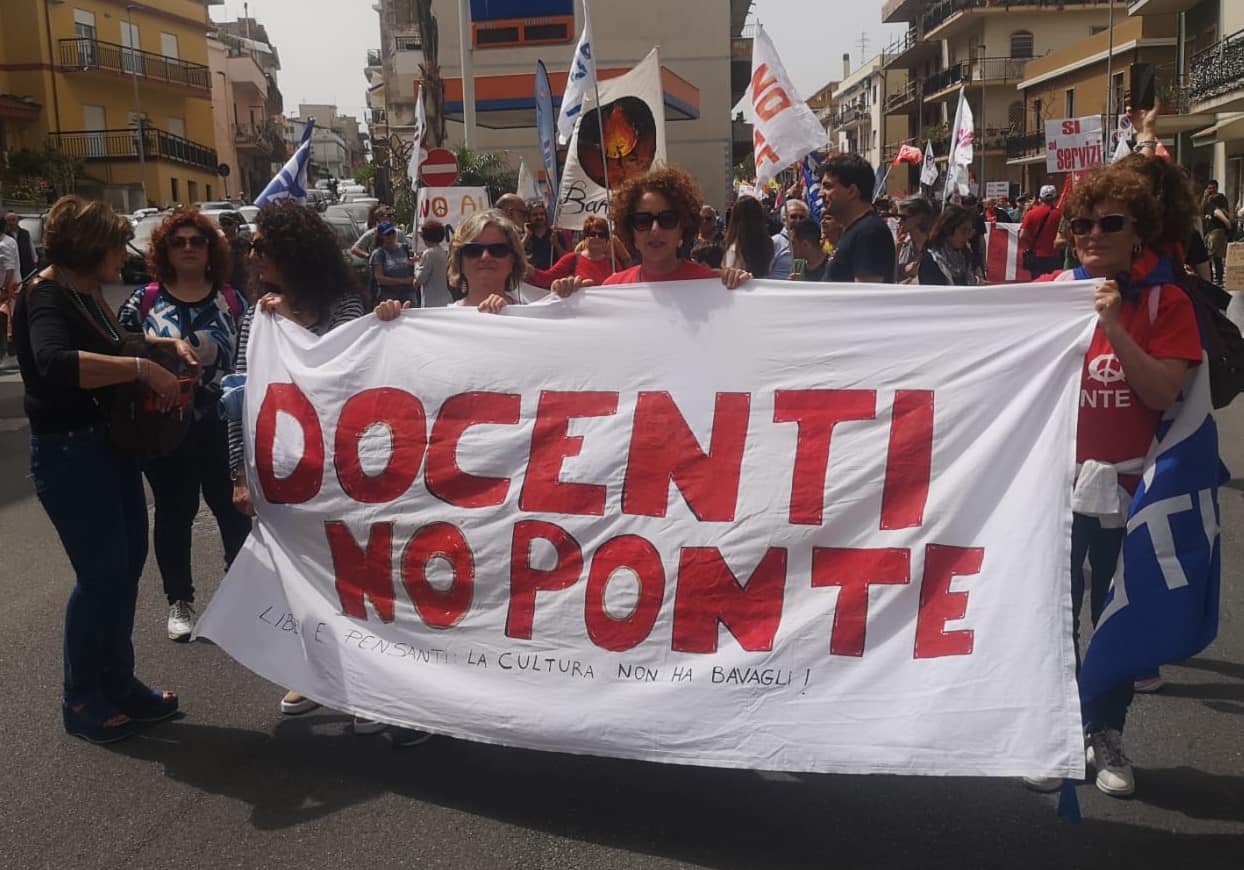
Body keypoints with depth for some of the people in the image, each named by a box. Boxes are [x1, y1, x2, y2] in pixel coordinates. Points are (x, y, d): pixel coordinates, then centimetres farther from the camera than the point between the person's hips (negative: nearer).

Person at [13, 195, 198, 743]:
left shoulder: (87, 294, 9)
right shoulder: (46, 298, -19)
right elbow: (55, 362, -40)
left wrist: (167, 343, 11)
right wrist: (143, 367, -38)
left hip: (111, 443, 10)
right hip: (68, 452, -10)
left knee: (127, 563, 14)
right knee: (101, 575, -4)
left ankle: (118, 683, 29)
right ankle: (80, 700, 14)